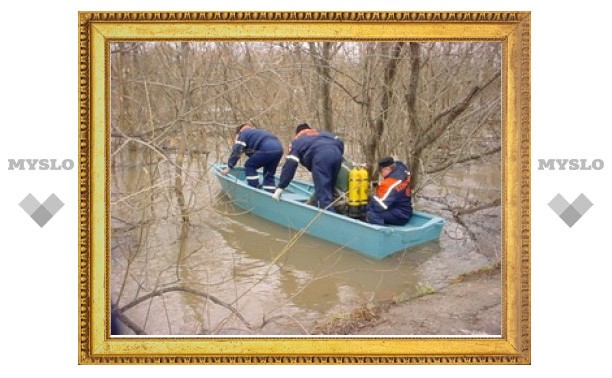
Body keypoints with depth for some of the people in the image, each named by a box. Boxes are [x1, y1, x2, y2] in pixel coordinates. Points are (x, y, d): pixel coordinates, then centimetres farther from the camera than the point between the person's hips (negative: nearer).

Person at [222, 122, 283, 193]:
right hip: (279, 149, 8)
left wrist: (229, 167, 9)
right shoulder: (257, 132, 37)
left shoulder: (243, 133, 15)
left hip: (267, 149, -8)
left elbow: (236, 152, 6)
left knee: (249, 166, 8)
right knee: (269, 174, 19)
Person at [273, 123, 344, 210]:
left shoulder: (296, 141, 30)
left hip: (320, 157, -5)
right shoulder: (324, 133, 43)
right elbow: (340, 142, 27)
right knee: (329, 190, 15)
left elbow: (290, 165, 16)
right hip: (336, 153, 5)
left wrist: (280, 187, 13)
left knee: (322, 195, -8)